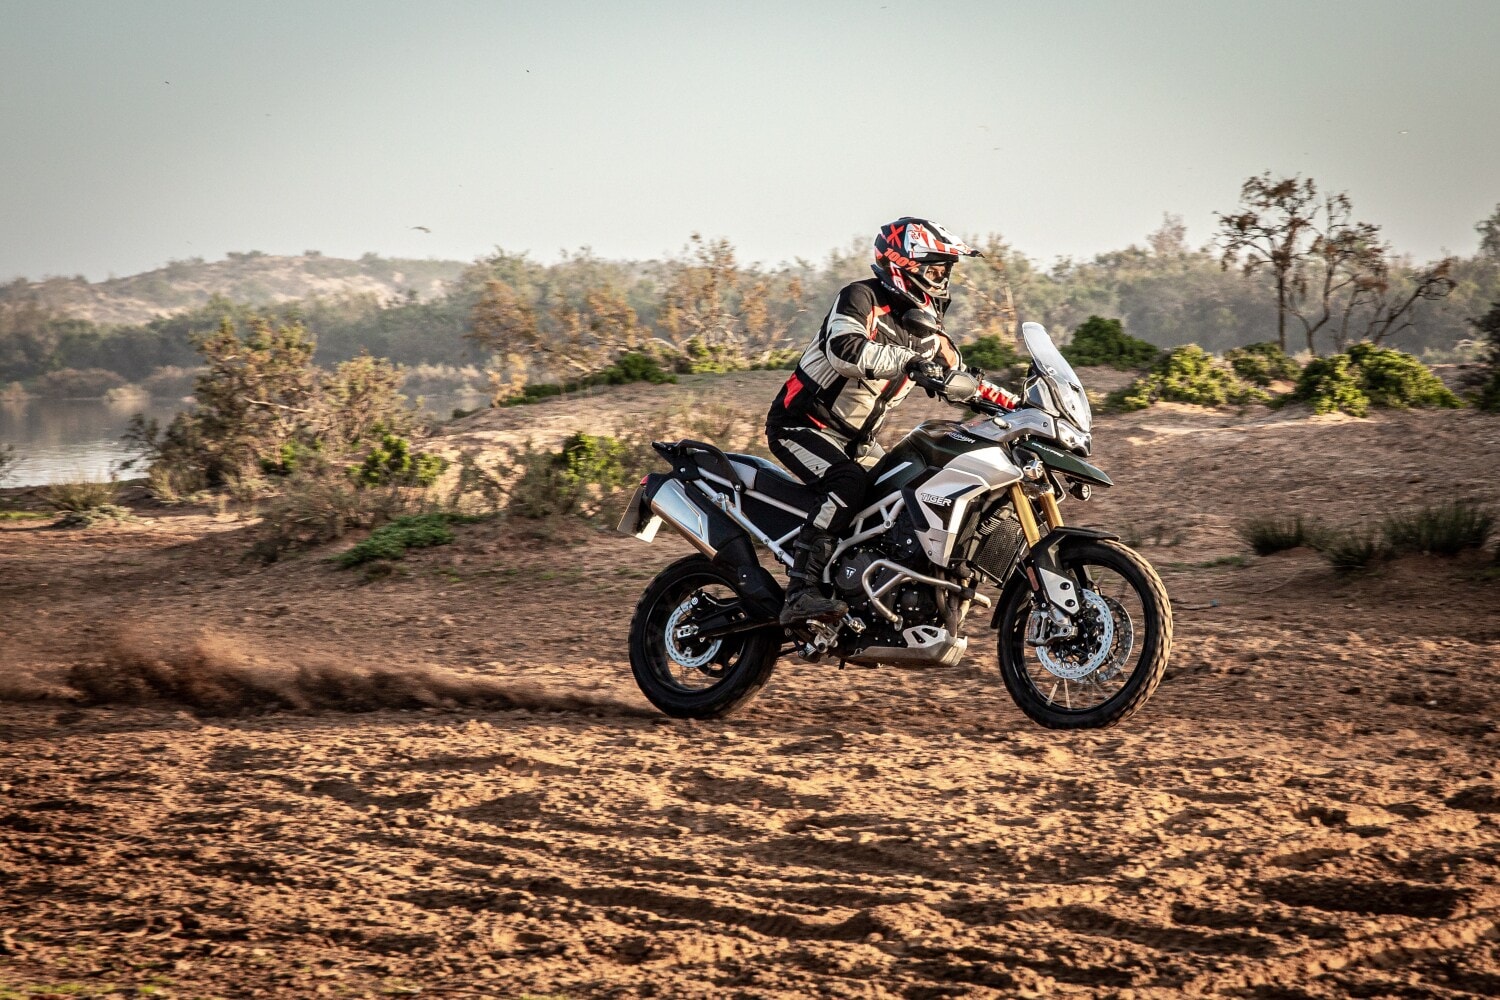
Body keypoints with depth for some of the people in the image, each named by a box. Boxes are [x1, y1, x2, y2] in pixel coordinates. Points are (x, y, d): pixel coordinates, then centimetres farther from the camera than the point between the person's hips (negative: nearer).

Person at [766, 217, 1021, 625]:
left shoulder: (924, 326, 8)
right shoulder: (861, 298, -15)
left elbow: (959, 379, 12)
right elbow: (844, 349, -34)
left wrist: (1019, 405, -2)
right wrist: (909, 361, -39)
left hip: (854, 438, 9)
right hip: (800, 425, -9)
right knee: (848, 483, -32)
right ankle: (801, 592, -37)